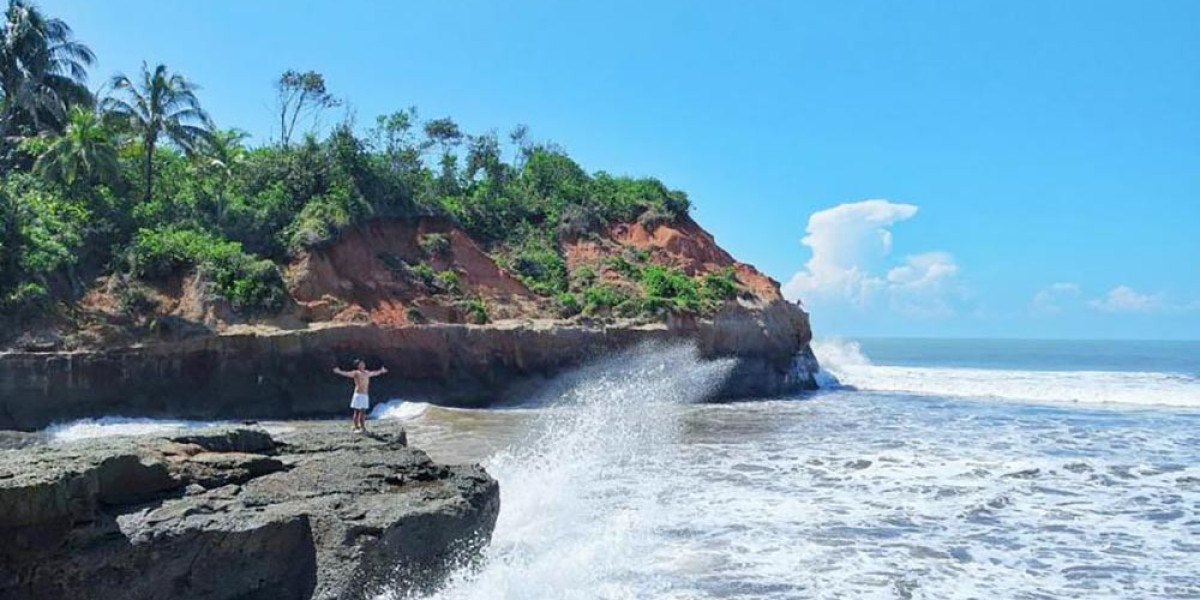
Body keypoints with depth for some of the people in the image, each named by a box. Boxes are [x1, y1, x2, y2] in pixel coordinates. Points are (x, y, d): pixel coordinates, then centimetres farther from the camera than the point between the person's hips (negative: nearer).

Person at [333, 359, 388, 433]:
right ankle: (356, 427, 0)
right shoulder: (356, 373, -7)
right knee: (357, 412, -3)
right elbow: (347, 374, -22)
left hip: (365, 395, 7)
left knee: (363, 412, 9)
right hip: (358, 394, -7)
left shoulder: (367, 373, 15)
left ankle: (362, 427, 15)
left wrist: (381, 371, 50)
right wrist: (339, 372, -38)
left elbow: (374, 373, 35)